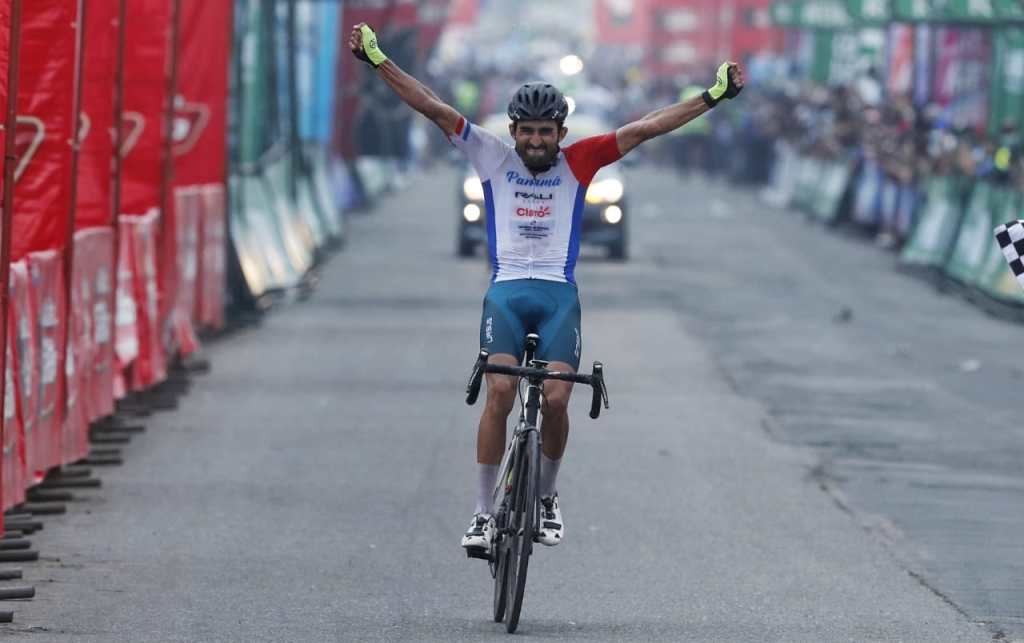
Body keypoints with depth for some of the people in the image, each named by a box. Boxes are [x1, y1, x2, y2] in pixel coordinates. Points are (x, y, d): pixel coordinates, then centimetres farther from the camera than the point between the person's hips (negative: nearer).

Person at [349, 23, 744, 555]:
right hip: (506, 290, 0)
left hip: (559, 294, 0)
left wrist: (714, 96, 0)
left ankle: (546, 498, 13)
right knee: (500, 393, -18)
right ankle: (482, 512, -11)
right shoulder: (493, 157, 7)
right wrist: (377, 61, -4)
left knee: (555, 400, -13)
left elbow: (644, 129, 4)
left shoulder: (578, 163, 7)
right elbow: (433, 109, 2)